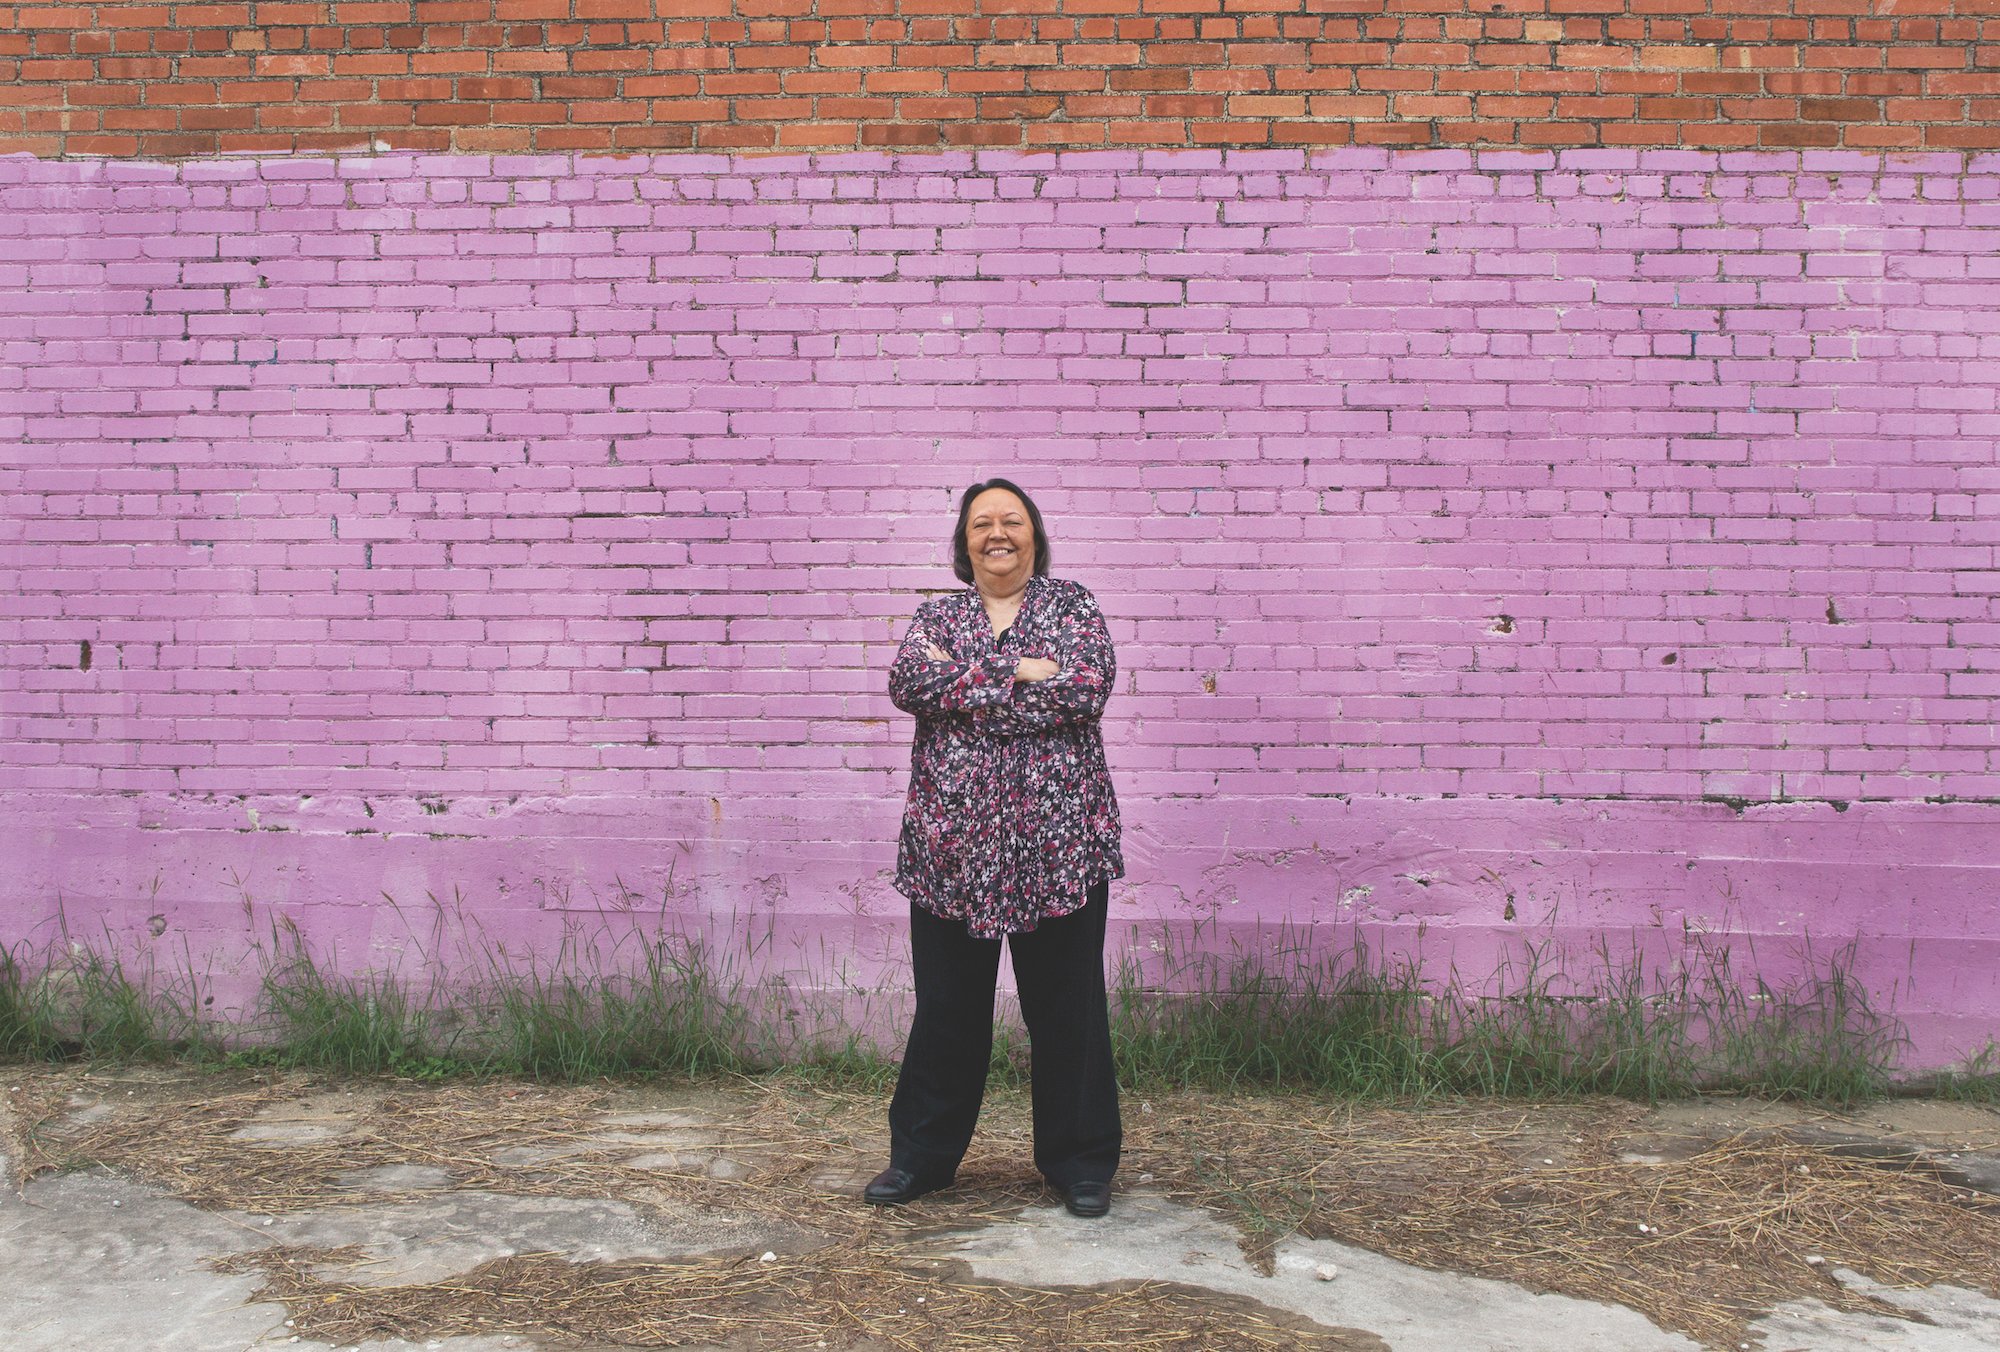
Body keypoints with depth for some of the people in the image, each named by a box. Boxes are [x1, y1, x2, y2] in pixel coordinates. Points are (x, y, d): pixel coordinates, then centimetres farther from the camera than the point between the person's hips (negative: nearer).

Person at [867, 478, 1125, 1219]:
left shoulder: (1071, 604, 5)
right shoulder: (936, 616, 10)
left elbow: (1089, 685, -13)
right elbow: (908, 682, -9)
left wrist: (964, 684, -12)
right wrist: (1020, 673, -14)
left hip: (1057, 841, -1)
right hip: (953, 842, 2)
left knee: (1067, 1007, 7)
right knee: (946, 1008, 11)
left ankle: (1080, 1161, 22)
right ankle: (921, 1156, 26)